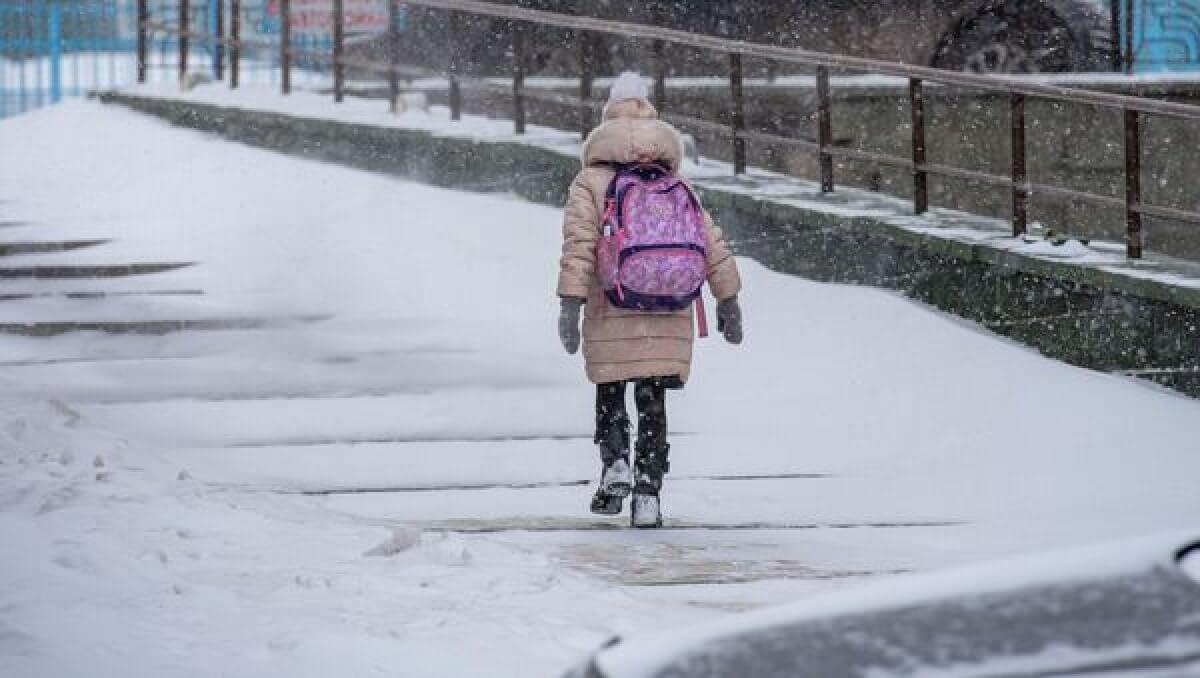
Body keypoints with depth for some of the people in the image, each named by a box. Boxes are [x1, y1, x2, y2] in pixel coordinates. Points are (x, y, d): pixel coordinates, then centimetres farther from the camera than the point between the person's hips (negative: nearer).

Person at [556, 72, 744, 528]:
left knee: (610, 397, 16)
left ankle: (615, 462, -5)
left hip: (612, 318, -2)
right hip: (671, 318, 2)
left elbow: (578, 243, -9)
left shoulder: (591, 182, 3)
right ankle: (648, 492, -1)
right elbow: (712, 243, 11)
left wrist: (570, 302, -13)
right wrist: (727, 299, 16)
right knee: (653, 403, 7)